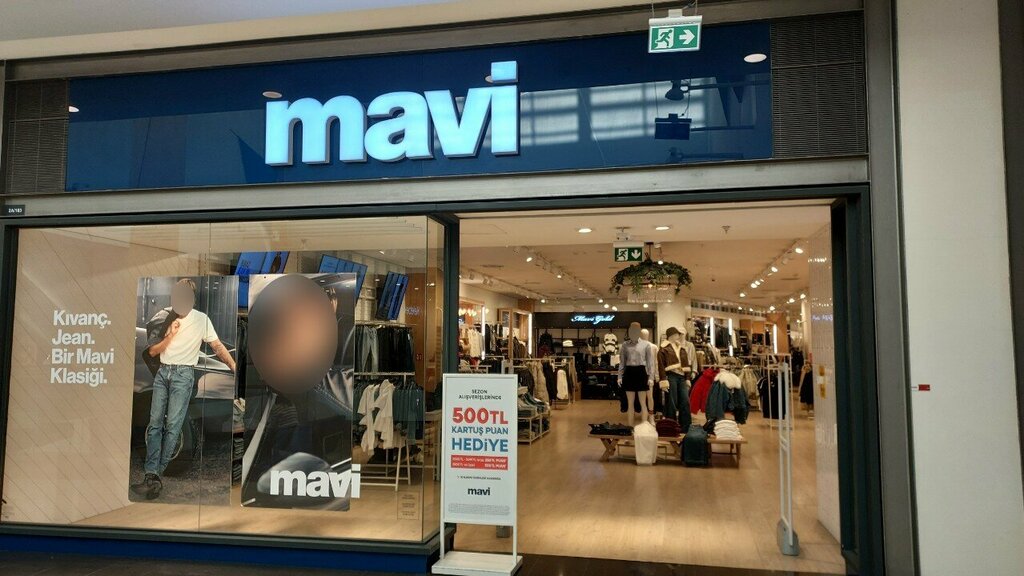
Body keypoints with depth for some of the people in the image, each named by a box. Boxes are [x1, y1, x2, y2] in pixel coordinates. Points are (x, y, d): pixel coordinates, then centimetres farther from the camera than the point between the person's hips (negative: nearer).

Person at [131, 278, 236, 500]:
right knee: (155, 423, -2)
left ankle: (156, 476, -2)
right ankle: (152, 475, -4)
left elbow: (217, 346, -2)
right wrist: (170, 335, -10)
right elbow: (152, 351, 7)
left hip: (183, 374, -4)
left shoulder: (201, 319, -2)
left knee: (173, 426, -7)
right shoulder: (163, 317, 6)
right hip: (162, 372, 4)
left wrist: (235, 367, -16)